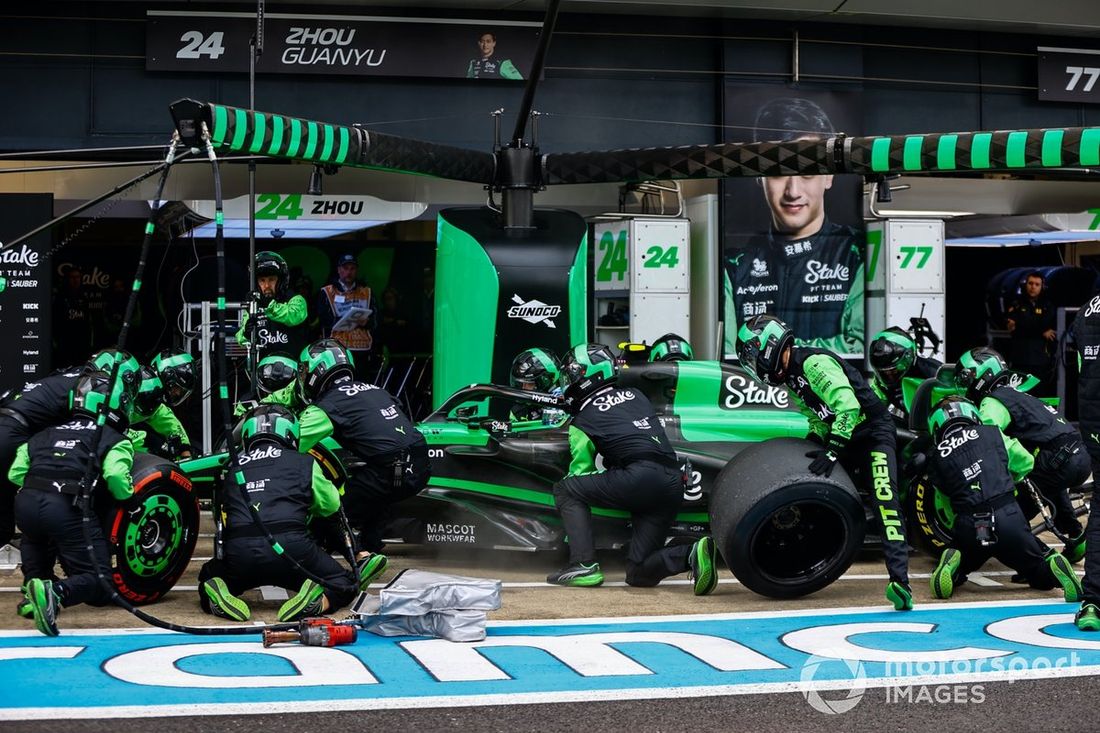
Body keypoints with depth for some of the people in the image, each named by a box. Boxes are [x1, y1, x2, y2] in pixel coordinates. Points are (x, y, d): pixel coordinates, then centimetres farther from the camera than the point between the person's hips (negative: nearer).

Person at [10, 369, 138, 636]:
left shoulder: (45, 435, 28)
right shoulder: (116, 440, 13)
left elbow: (15, 473, 21)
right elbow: (116, 477, -6)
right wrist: (126, 495, 14)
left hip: (25, 503, 5)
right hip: (67, 508, -5)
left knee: (34, 539, 39)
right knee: (99, 584, 3)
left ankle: (33, 588, 15)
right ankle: (56, 594, -24)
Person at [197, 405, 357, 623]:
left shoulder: (234, 467, 22)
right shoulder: (304, 463, 17)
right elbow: (330, 504, 30)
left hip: (239, 552, 2)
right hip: (291, 545, -2)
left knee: (209, 575, 34)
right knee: (343, 586, 20)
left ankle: (218, 597, -2)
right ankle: (315, 603, -14)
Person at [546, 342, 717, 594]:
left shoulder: (581, 422, 10)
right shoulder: (635, 394, 25)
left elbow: (580, 472, 20)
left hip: (641, 477, -6)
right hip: (675, 482, 6)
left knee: (564, 490, 12)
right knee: (639, 575, 14)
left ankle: (583, 564, -4)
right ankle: (692, 555, -12)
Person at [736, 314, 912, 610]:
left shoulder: (814, 363, -20)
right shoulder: (790, 376, 11)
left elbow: (848, 407, -28)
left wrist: (832, 452, -26)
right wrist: (812, 446, 7)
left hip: (873, 432, -10)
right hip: (840, 438, 10)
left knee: (884, 497, -25)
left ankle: (900, 580, -36)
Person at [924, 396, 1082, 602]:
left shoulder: (935, 456, 12)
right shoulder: (992, 433, 13)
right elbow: (1025, 463, 24)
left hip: (968, 527, 0)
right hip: (1009, 519, 1)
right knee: (1041, 576, 19)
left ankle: (951, 565, -9)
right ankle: (1054, 569, -15)